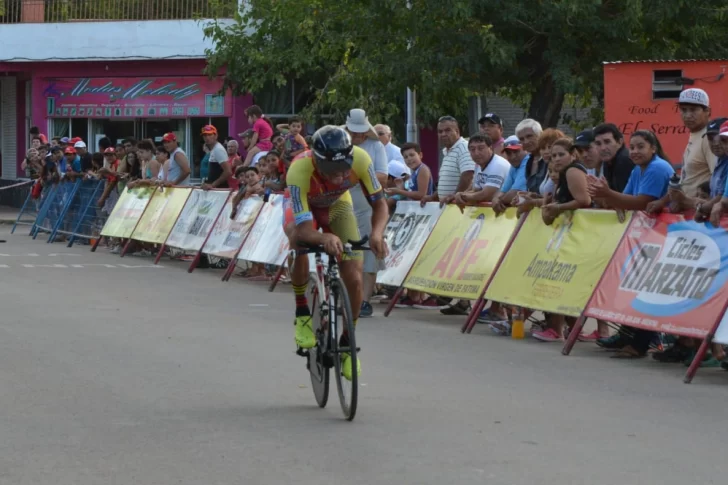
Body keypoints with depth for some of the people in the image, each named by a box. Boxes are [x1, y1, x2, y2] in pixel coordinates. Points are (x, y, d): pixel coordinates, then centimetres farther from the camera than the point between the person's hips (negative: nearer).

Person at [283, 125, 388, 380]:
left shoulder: (359, 159, -35)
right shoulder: (300, 170, -42)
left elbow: (380, 205, -24)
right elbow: (303, 228, -45)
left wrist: (377, 233, -45)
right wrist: (325, 238, -67)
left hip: (337, 205, 2)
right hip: (302, 206, -2)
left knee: (354, 278, -10)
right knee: (300, 244, -36)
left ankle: (347, 342, 13)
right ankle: (302, 313, -13)